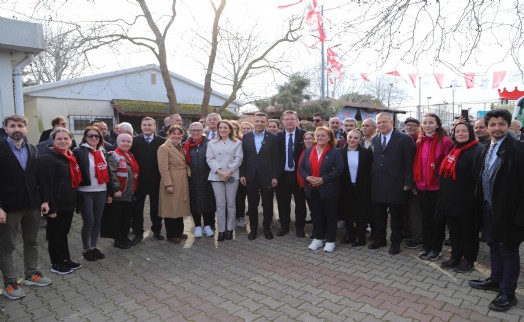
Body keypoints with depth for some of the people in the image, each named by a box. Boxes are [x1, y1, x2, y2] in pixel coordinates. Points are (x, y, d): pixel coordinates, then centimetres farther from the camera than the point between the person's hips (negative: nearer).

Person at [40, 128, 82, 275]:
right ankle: (56, 264, 19)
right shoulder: (48, 158, -14)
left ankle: (66, 260, 29)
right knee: (55, 234, 6)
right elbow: (46, 184, -19)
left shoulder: (71, 157, 12)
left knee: (64, 232, 18)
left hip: (68, 202, 8)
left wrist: (75, 200, 15)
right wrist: (51, 206, -22)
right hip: (56, 204, -8)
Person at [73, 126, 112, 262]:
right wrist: (75, 191, -16)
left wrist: (109, 192, 11)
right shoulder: (78, 151, -6)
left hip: (101, 192, 5)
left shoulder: (103, 152, 12)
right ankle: (86, 249, 17)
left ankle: (93, 247, 25)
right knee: (88, 222, 0)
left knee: (97, 221, 11)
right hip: (85, 192, -5)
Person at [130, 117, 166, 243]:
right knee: (137, 208, 8)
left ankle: (157, 230, 27)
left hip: (156, 181, 0)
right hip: (139, 180, 1)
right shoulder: (134, 141, 2)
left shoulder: (162, 141, -2)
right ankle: (138, 232, 21)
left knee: (156, 207, 12)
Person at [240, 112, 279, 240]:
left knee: (267, 204, 8)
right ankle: (253, 228, 23)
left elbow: (275, 159, -3)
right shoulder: (246, 137, 5)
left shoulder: (273, 138, -2)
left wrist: (275, 176, -8)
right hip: (251, 176, 2)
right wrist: (242, 174, 0)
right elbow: (243, 157, 5)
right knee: (252, 204, 9)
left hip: (267, 176, -1)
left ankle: (267, 228, 23)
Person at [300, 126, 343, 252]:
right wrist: (307, 177, -12)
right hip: (312, 190, 4)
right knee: (316, 215, 13)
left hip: (329, 190, -4)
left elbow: (339, 170, -13)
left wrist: (323, 179, -20)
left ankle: (330, 241, 18)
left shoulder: (335, 152, -5)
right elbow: (301, 167, 8)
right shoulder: (308, 151, 8)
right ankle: (317, 238, 26)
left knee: (330, 216, 6)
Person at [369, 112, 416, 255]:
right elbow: (373, 161, 10)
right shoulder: (374, 140, 10)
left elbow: (409, 163, -8)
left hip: (396, 185, -4)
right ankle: (379, 239, 29)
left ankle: (395, 242, 25)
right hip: (377, 185, 4)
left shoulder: (405, 139, -6)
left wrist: (407, 183, -11)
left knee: (396, 215, 9)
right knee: (378, 214, 13)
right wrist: (371, 180, 5)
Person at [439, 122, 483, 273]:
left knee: (469, 232, 10)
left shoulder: (478, 150, -14)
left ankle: (469, 260, 25)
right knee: (454, 231, 17)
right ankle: (455, 257, 31)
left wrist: (477, 200, -19)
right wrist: (444, 197, 18)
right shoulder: (453, 149, 11)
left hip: (466, 202, -7)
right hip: (450, 201, 7)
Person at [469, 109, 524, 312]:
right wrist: (482, 204, 10)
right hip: (489, 207, 7)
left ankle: (508, 293, 17)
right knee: (494, 246, 20)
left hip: (507, 209, -7)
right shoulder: (487, 149, 11)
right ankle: (496, 280, 36)